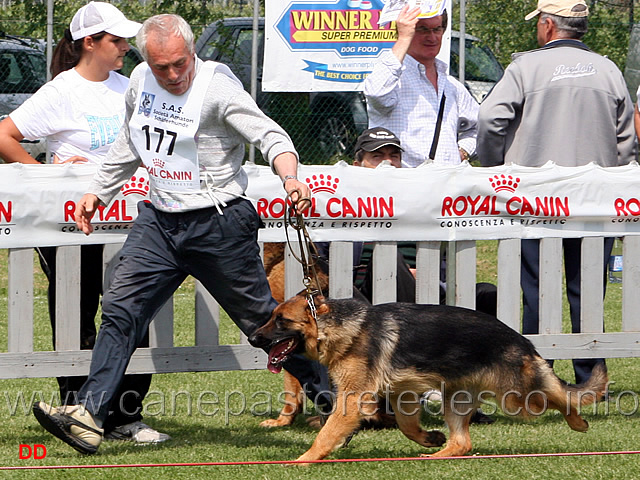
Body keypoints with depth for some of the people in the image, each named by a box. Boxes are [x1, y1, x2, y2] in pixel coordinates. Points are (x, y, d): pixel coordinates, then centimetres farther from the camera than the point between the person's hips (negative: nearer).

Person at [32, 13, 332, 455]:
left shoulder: (217, 85, -15)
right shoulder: (141, 81, 5)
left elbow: (268, 135, -24)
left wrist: (291, 178, -42)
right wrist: (99, 191, 24)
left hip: (217, 224, -6)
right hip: (159, 221, 6)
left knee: (262, 318, 5)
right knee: (120, 310, -6)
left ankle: (330, 395, 22)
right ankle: (89, 416, -8)